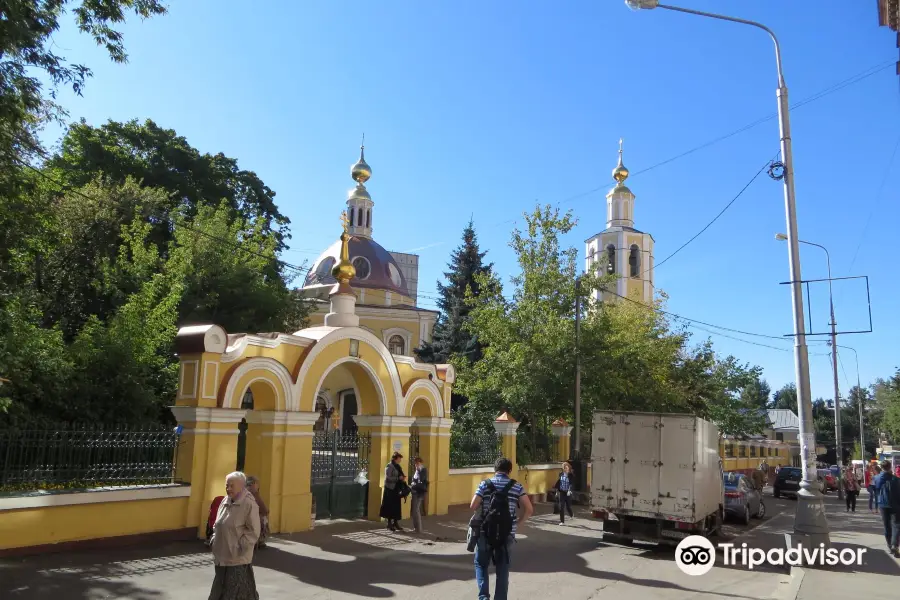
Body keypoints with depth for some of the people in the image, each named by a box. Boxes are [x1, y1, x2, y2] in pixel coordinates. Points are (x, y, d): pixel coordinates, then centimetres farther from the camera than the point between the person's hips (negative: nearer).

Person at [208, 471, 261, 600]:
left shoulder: (249, 504, -14)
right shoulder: (225, 502, 9)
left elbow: (253, 532, -16)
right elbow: (217, 525, 21)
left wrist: (239, 548, -18)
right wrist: (214, 541, 8)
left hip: (238, 559, -8)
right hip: (222, 556, 8)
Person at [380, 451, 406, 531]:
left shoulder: (398, 467, 14)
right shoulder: (389, 467, -9)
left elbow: (401, 475, 20)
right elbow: (388, 478, -18)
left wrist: (403, 478, -2)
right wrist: (398, 478, -20)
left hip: (397, 489, 7)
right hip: (390, 489, -7)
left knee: (397, 506, 8)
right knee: (390, 506, -1)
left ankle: (395, 523, 15)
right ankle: (389, 523, 7)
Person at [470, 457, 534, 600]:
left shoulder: (485, 484, -2)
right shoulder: (517, 486, 1)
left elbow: (473, 506, -10)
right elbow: (529, 509, -6)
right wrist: (517, 523, 7)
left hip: (485, 532, -1)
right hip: (507, 534, 1)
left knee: (481, 564, 16)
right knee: (503, 569, 14)